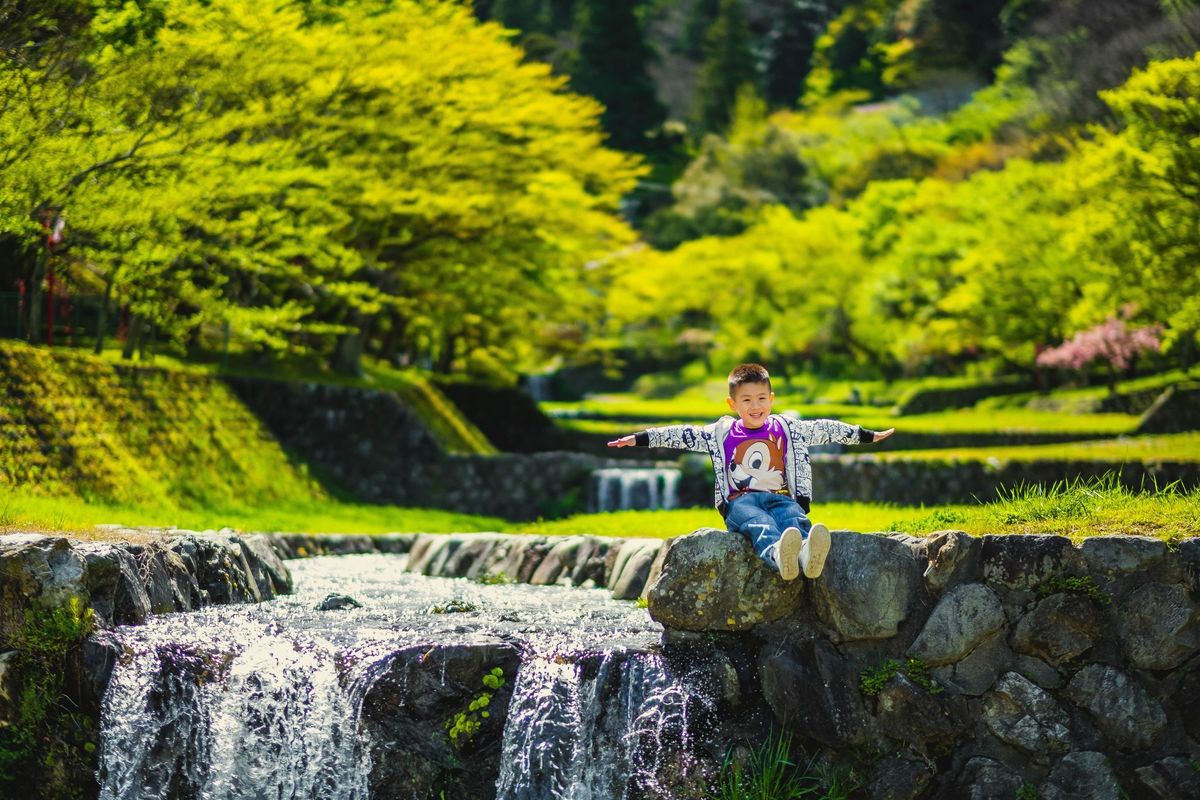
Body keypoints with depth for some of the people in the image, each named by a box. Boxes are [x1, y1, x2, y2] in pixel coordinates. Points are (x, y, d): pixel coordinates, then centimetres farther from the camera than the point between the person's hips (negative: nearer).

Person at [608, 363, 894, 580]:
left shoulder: (787, 428, 19)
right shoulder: (722, 433, 15)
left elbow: (824, 429, 25)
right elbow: (682, 435, 11)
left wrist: (868, 436, 29)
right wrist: (639, 439, 4)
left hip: (781, 497, 2)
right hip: (740, 502, -2)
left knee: (796, 519, -35)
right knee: (759, 523, -38)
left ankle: (807, 554, -69)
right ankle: (778, 554, -72)